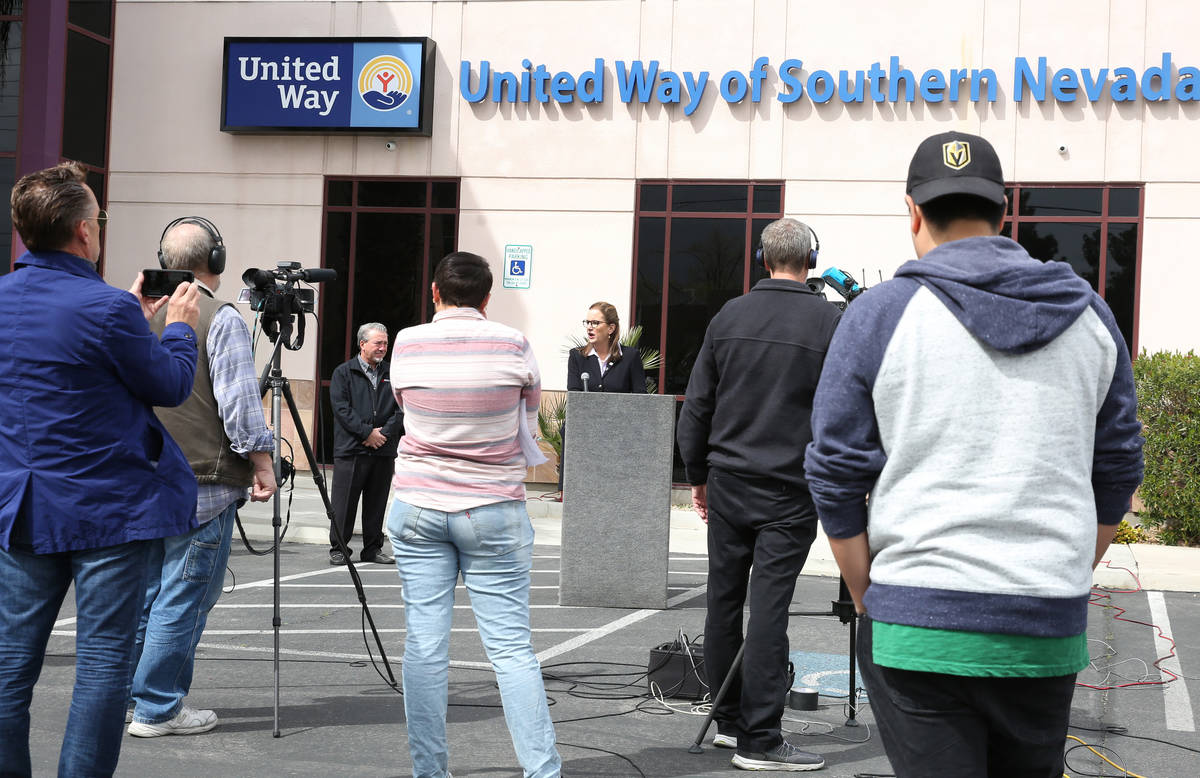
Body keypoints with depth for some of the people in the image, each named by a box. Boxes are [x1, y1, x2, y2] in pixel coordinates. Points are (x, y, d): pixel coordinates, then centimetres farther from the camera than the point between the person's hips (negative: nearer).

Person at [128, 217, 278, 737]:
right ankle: (157, 709, 3)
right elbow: (240, 403, -14)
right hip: (202, 483, -7)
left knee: (144, 591, 15)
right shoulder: (221, 319, -11)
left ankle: (125, 698, 22)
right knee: (183, 597, -1)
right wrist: (261, 462, -6)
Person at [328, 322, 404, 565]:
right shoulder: (343, 373, 3)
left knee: (377, 503, 7)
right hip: (351, 449, -3)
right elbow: (341, 408, -7)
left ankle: (373, 549, 16)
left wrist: (384, 433, -8)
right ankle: (338, 549, 7)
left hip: (384, 450, 3)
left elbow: (401, 409, 6)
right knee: (344, 503, -2)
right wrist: (367, 433, -13)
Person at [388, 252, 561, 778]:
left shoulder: (407, 345, -2)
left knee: (424, 644, 5)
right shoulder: (512, 346, -6)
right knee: (511, 646, 0)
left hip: (416, 507, 2)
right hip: (494, 510, -1)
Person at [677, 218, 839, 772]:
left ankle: (729, 719, 22)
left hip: (728, 481, 4)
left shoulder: (729, 316, 4)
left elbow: (697, 405, 8)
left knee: (724, 600, 12)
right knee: (769, 607, -4)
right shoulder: (830, 321, -6)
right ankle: (758, 739, -1)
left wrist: (698, 473, 17)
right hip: (789, 489, -4)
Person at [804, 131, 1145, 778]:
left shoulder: (881, 313, -3)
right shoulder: (1088, 315, 9)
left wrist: (868, 601, 9)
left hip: (917, 627, -3)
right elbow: (1117, 472, 13)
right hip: (1050, 633, 4)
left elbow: (836, 477, -2)